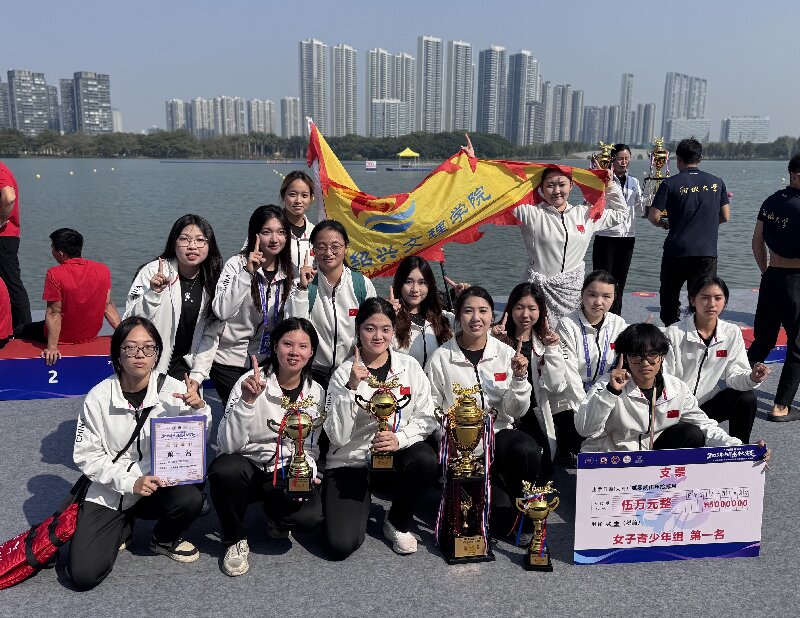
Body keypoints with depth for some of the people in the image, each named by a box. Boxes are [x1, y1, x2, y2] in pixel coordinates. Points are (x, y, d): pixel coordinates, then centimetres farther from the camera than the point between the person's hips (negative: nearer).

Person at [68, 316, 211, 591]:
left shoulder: (173, 390, -11)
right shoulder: (99, 398, -13)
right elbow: (87, 455, -9)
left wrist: (199, 409, -27)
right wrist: (129, 483, -21)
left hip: (159, 484, 1)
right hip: (108, 494, -1)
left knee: (190, 499, -31)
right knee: (83, 575, -14)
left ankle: (164, 540, 6)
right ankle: (122, 529, 20)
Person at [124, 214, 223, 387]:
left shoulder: (213, 282, -1)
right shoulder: (152, 272, -12)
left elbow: (211, 334, 1)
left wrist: (197, 376, -5)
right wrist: (153, 293, -30)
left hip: (183, 366, 3)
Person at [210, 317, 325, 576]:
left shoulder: (316, 393, -1)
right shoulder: (250, 383, -14)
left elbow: (310, 448, 8)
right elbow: (228, 445, -23)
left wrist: (306, 473, -13)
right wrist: (247, 401, -36)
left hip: (289, 475, 2)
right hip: (248, 466, -2)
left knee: (311, 514, -27)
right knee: (225, 469, -36)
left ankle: (277, 518, 13)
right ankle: (235, 540, -6)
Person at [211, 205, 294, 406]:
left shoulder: (287, 270, 1)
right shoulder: (237, 264, -13)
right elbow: (221, 311, -28)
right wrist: (247, 272, -32)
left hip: (266, 361, 4)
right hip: (230, 362, -4)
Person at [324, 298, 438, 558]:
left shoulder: (409, 366, 0)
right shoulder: (344, 373, -8)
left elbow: (426, 419, -1)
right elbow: (337, 437, -16)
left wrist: (399, 438, -20)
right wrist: (351, 387, -26)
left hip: (396, 456, 2)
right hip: (350, 462, -2)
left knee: (426, 460, -33)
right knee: (341, 546, -19)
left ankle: (398, 524, -2)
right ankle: (361, 502, 17)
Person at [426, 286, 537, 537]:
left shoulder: (506, 354, 3)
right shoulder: (441, 359, -4)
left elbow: (516, 411, 2)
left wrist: (519, 377, -15)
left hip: (500, 433, 3)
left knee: (528, 451, -33)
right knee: (499, 512, -23)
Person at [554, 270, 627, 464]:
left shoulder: (618, 325, 3)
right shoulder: (568, 325, -11)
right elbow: (570, 373, -16)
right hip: (572, 401, -4)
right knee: (581, 432, -27)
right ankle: (567, 451, 8)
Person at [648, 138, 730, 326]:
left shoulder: (670, 183, -5)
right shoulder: (716, 182, 6)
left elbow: (653, 217, -9)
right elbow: (725, 217, 10)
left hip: (676, 251, -2)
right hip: (707, 252, 2)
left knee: (669, 297, 15)